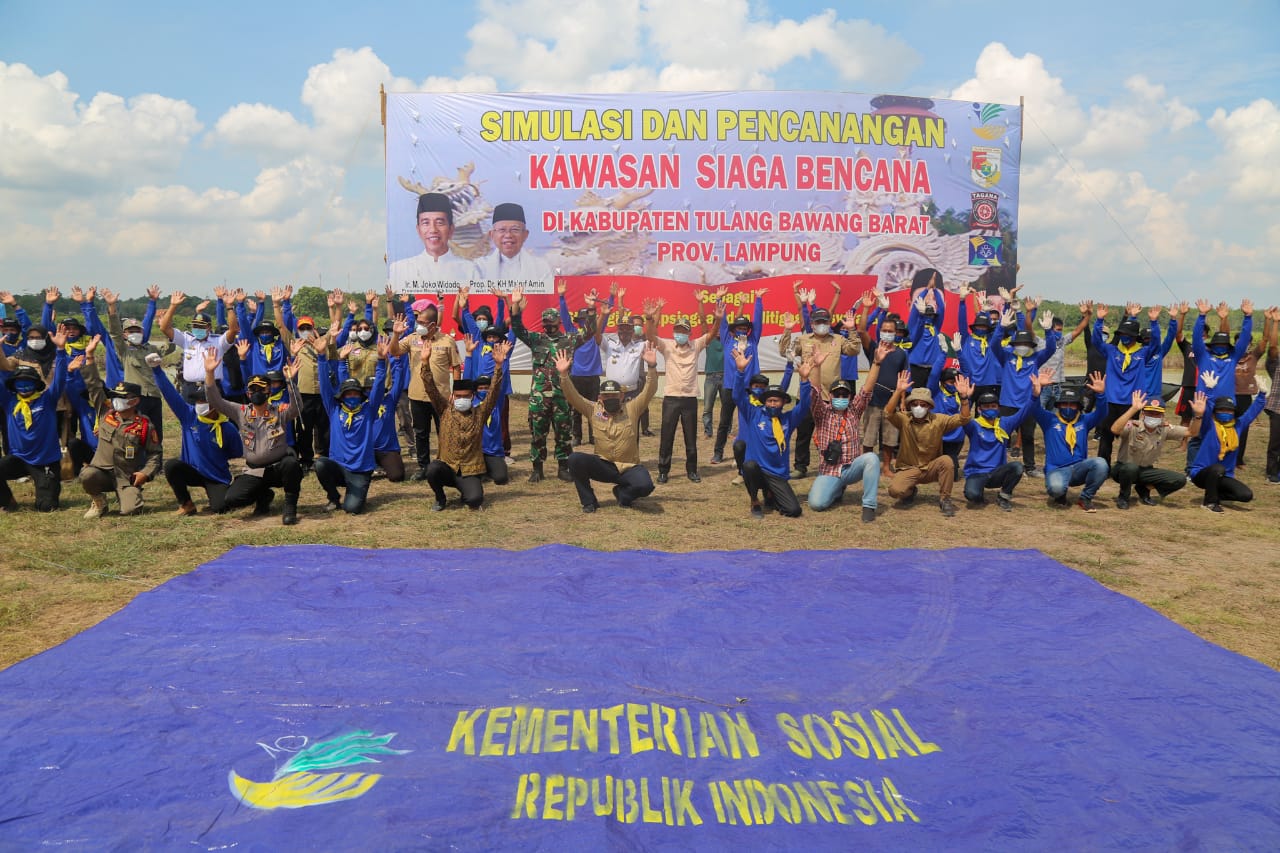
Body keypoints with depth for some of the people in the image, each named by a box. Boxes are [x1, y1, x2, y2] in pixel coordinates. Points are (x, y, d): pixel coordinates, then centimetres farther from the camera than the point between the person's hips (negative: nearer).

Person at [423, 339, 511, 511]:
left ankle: (467, 493, 14)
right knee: (432, 469, -34)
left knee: (475, 499, -27)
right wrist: (425, 361, -18)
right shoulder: (445, 410, 3)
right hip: (446, 466, 1)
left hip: (470, 471, -1)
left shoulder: (480, 413, 1)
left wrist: (498, 365, -24)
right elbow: (431, 388, -6)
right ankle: (440, 498, 0)